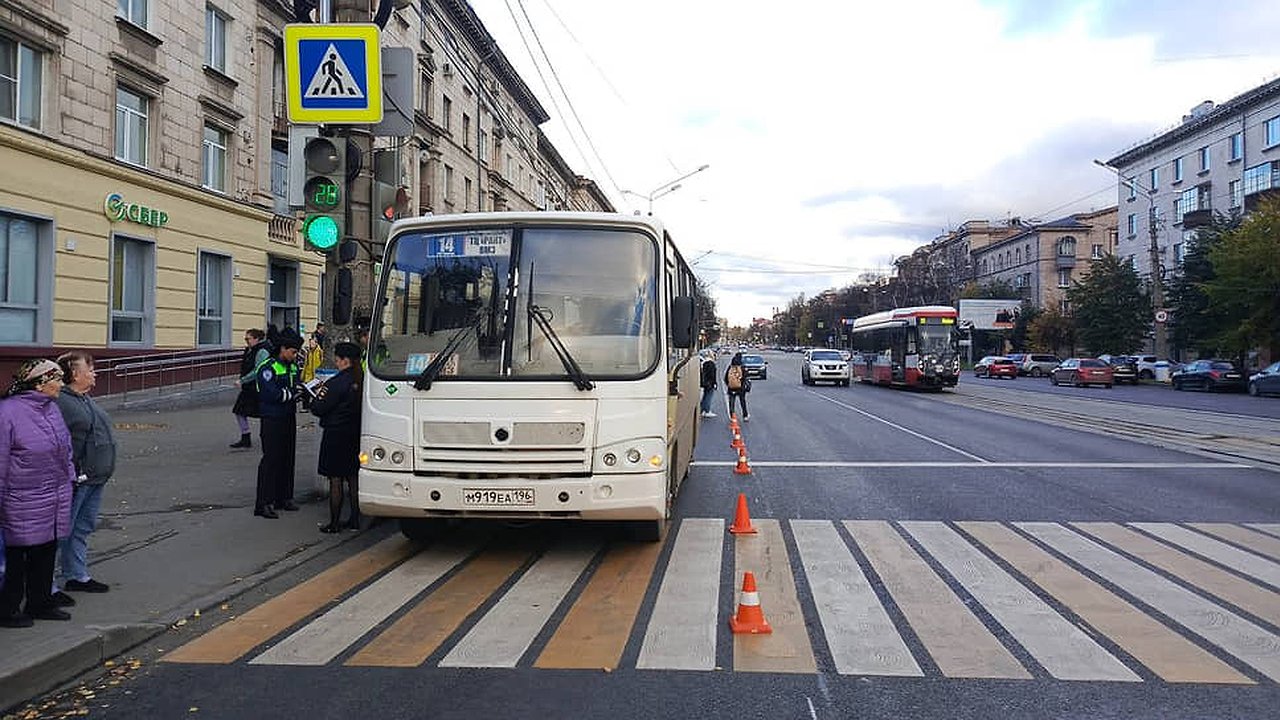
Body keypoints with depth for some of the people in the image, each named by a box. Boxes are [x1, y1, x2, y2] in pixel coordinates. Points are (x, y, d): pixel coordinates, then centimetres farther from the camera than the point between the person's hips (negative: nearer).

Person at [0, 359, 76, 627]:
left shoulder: (52, 408, 9)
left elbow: (65, 448, 21)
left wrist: (69, 476, 19)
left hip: (55, 502, 8)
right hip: (22, 503, -8)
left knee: (46, 554, 16)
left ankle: (41, 603, 29)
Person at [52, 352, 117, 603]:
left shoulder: (85, 400, 14)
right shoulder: (60, 402, -17)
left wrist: (104, 470, 25)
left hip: (95, 478, 10)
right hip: (76, 481, -10)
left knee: (83, 528, 19)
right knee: (62, 532, -1)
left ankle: (77, 576, 32)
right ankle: (48, 586, 8)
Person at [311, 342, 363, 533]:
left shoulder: (337, 383, -18)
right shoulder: (361, 381, 1)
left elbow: (319, 409, -16)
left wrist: (317, 397, 5)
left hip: (336, 435, -7)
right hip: (356, 434, 7)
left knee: (335, 480, 1)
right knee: (353, 478, 15)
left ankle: (334, 523, 7)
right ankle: (354, 519, 20)